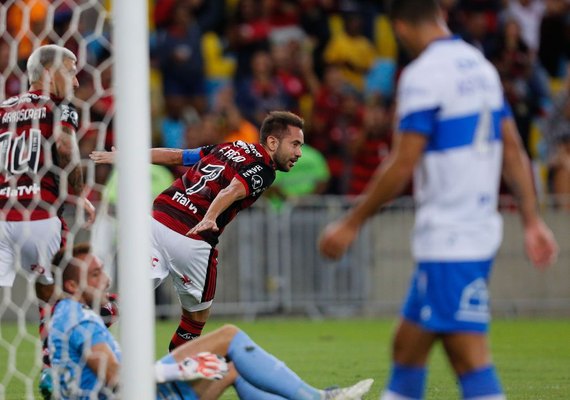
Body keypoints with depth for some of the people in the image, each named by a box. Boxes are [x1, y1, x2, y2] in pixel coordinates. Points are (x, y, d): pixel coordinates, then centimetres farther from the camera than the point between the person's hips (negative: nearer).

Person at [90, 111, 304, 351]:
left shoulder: (227, 148, 21)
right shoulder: (263, 170, 0)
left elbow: (174, 155, 25)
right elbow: (232, 190, -19)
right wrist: (210, 218, -35)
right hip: (192, 239, -6)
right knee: (197, 316, 14)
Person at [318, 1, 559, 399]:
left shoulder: (423, 75, -13)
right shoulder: (481, 66, 12)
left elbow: (402, 166, -15)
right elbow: (513, 150, 14)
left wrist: (351, 224, -7)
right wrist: (532, 220, 17)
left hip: (449, 241, -9)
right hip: (480, 228, 9)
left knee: (471, 359, -12)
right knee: (407, 347, 16)